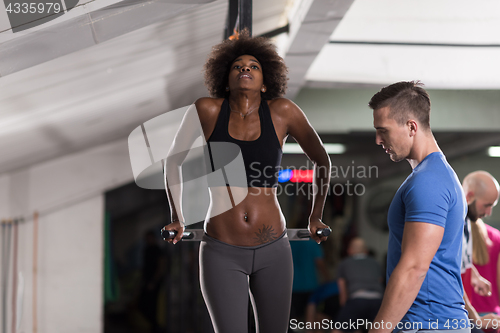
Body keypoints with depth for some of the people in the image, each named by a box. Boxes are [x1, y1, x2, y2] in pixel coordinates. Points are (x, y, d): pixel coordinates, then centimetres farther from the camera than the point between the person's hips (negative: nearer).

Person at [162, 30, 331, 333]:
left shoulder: (283, 112, -6)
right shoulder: (207, 110, -7)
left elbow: (321, 159, 9)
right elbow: (174, 161, 9)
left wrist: (316, 217, 16)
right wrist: (177, 219, 14)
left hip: (272, 251, 2)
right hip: (222, 254, -1)